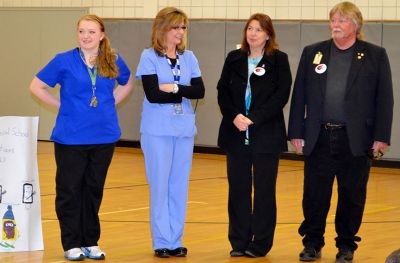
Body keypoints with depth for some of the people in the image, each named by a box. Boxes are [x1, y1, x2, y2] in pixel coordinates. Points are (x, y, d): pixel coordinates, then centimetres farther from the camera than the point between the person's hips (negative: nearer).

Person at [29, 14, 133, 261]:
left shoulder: (114, 61, 2)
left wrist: (111, 103, 8)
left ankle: (91, 242, 19)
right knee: (69, 190, 2)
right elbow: (37, 86, 3)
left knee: (94, 189, 10)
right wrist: (63, 105, -3)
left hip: (104, 137, 2)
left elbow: (128, 83, 22)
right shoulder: (64, 61, -5)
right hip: (71, 137, -2)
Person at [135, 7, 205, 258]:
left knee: (180, 186, 7)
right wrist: (184, 93, -8)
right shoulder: (149, 57, -4)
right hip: (158, 131, -4)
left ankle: (176, 240, 14)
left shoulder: (189, 57, 8)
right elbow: (153, 94, -15)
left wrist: (174, 88, -14)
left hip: (185, 130, 4)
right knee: (160, 185, 1)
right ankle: (162, 242, 9)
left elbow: (200, 91, -2)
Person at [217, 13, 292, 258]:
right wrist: (234, 116, -12)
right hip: (236, 134, 3)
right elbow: (223, 91, 5)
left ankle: (260, 243, 11)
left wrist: (254, 118, -15)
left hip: (267, 135, -3)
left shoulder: (279, 59, -1)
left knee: (264, 190, 3)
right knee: (238, 188, 6)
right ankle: (239, 242, 14)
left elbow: (281, 95, -9)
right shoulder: (234, 58, 8)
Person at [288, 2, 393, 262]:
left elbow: (384, 99, 0)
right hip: (319, 138, 1)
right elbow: (300, 95, 7)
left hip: (356, 140, -1)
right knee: (315, 195, 4)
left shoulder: (375, 55, 2)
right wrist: (296, 132, 2)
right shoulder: (312, 53, 7)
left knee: (352, 197, 7)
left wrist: (381, 137, -6)